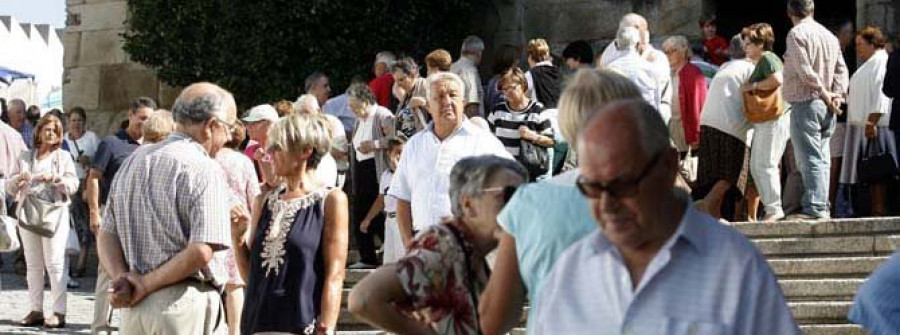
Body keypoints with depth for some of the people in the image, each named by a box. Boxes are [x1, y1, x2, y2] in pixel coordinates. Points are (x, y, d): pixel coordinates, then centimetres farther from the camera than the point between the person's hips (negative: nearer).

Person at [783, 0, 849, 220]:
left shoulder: (796, 34, -8)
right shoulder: (829, 36, 15)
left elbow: (805, 70, -16)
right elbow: (841, 69, 10)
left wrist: (823, 92, -8)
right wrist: (837, 94, 1)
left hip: (805, 103, -8)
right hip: (826, 108, 8)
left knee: (810, 159, -10)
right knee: (822, 158, 11)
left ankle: (815, 208, -15)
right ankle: (821, 207, 11)